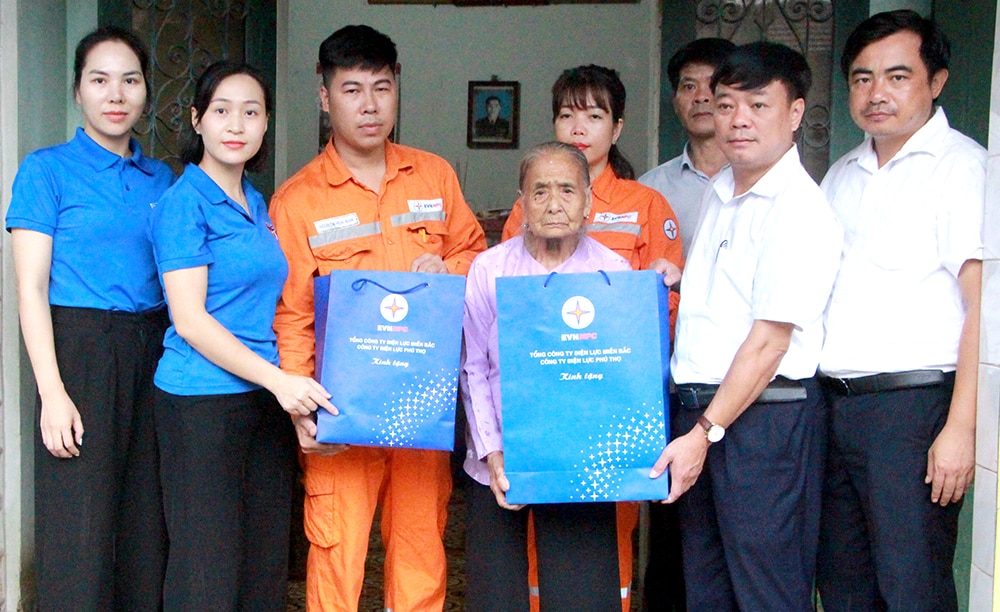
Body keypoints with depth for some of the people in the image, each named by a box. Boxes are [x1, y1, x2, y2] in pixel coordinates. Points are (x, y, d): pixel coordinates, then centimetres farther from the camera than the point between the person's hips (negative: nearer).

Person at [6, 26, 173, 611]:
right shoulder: (48, 169, -1)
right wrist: (53, 392, -13)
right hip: (81, 349, -4)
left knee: (147, 525, 8)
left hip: (153, 354, 5)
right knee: (81, 532, -3)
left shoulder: (162, 179, 12)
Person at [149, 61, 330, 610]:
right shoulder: (185, 201, -9)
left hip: (266, 397, 7)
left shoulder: (256, 204, 14)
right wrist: (277, 379, -19)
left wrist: (288, 383, 11)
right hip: (201, 401, -7)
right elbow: (189, 320, -15)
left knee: (265, 560, 11)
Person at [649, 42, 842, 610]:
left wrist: (705, 434, -16)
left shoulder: (802, 211, -13)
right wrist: (694, 424, 14)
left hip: (764, 415, -8)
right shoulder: (719, 192, 13)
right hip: (699, 405, 8)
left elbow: (769, 343, -17)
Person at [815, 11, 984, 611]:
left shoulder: (964, 166, -5)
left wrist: (961, 426, -18)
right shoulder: (842, 175, 17)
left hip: (914, 404, -7)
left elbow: (983, 302, -12)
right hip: (833, 401, 7)